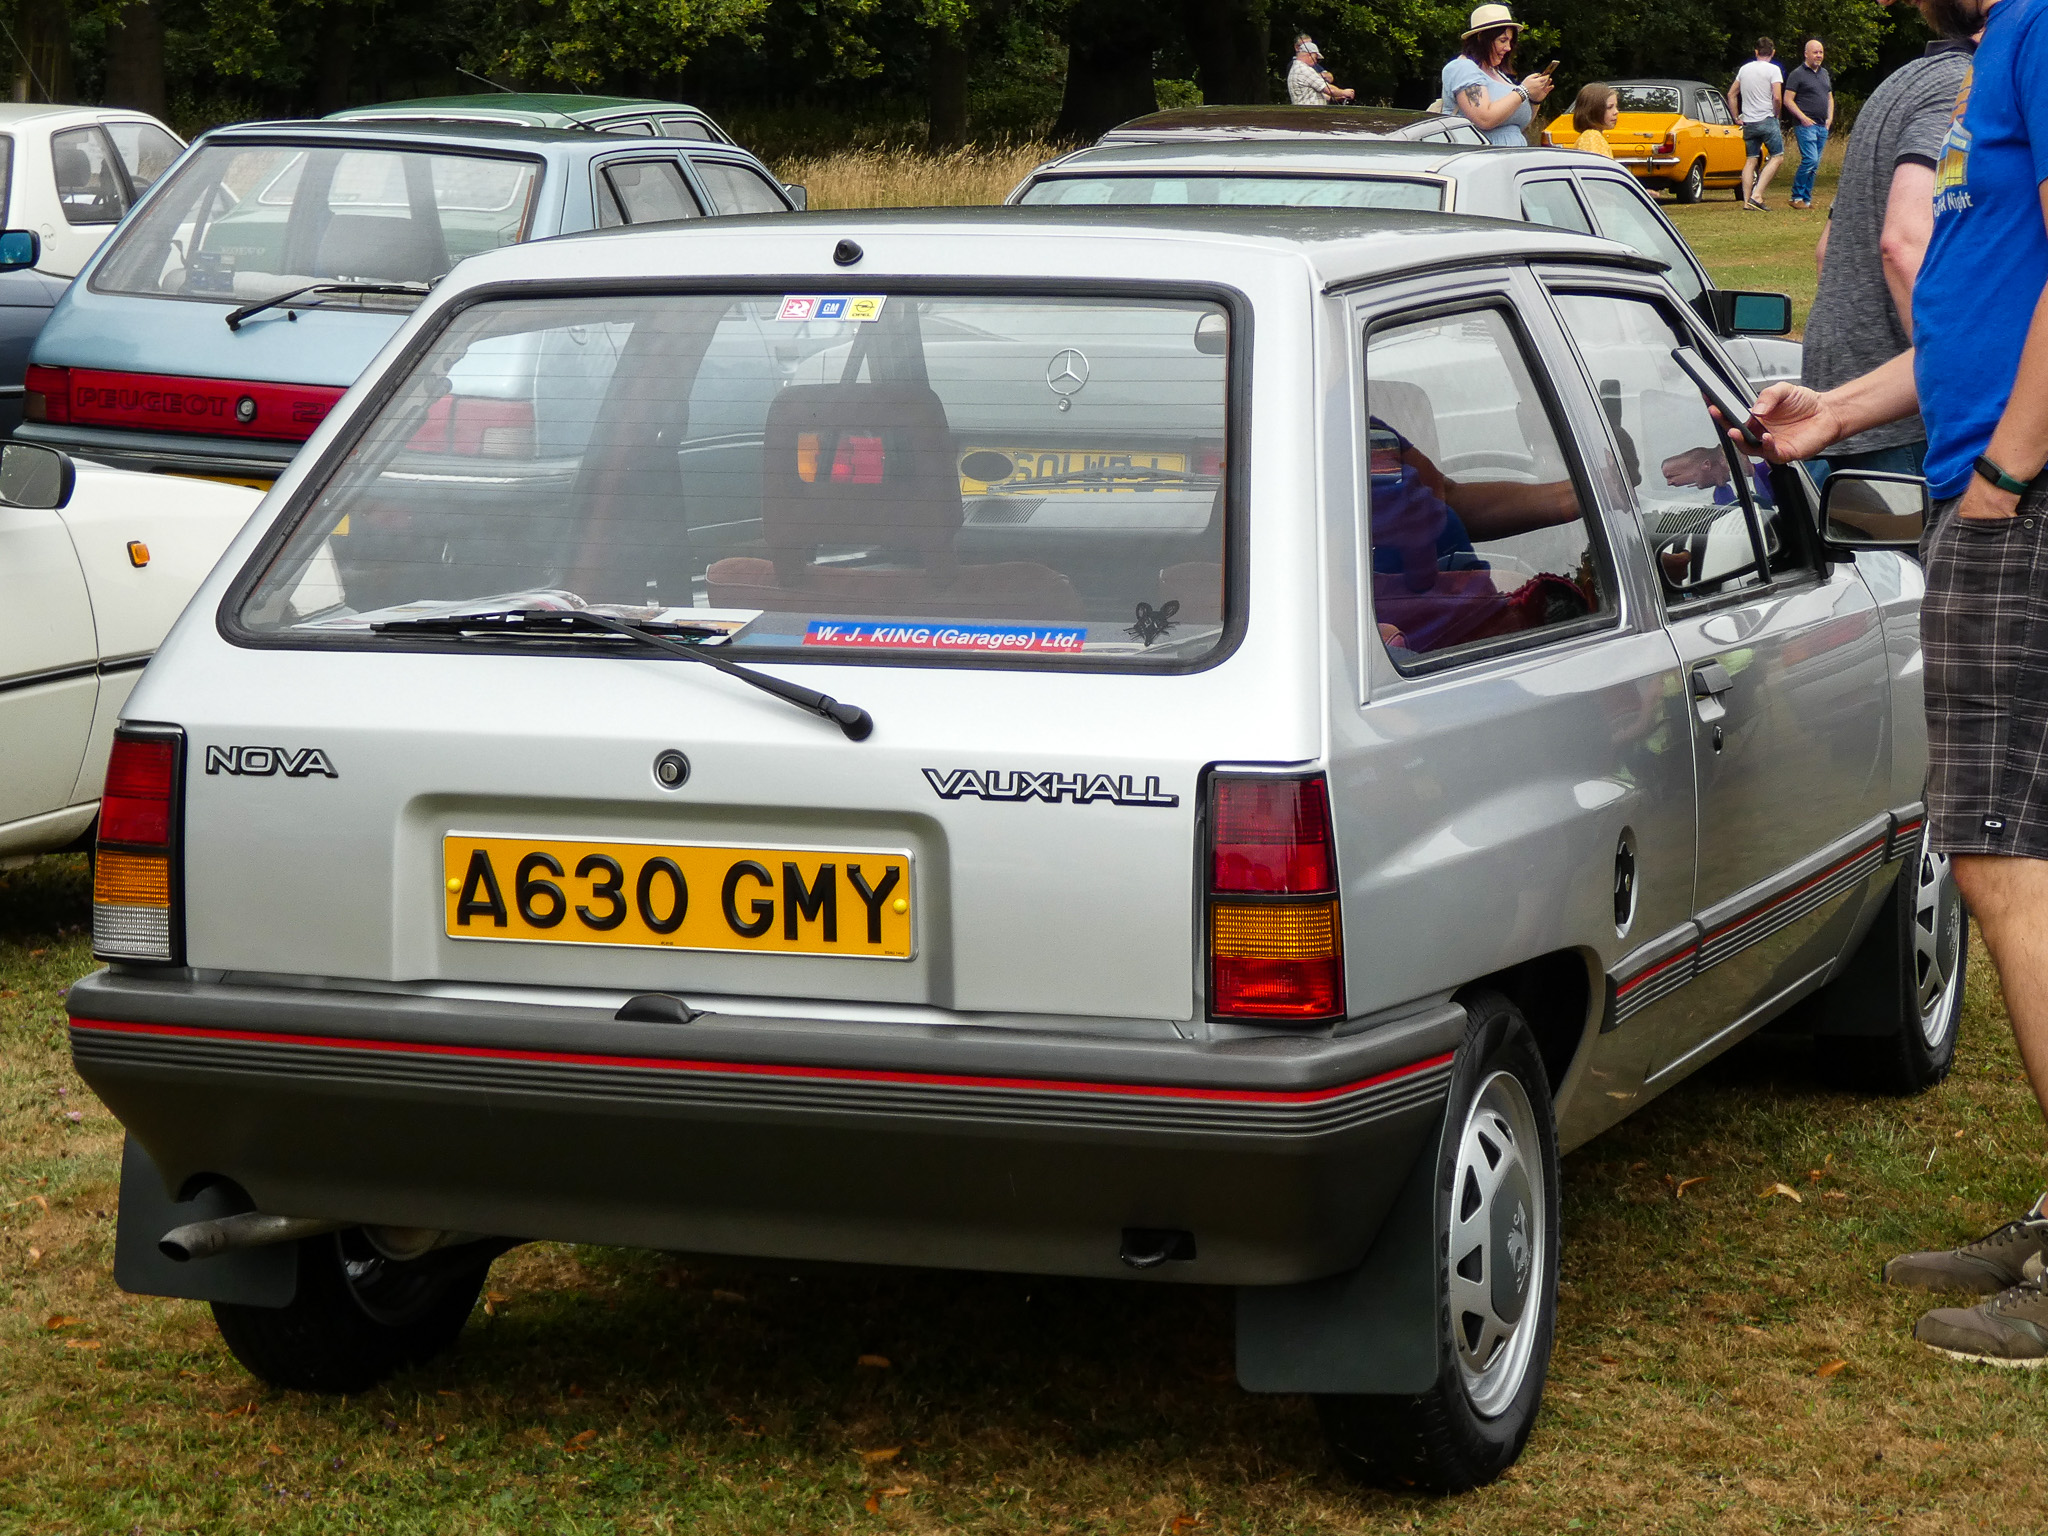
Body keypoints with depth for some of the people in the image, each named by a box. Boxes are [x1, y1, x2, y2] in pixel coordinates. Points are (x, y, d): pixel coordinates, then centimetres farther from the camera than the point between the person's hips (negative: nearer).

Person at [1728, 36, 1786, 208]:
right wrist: (1775, 114, 0)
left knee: (1750, 160, 10)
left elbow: (1731, 94, 15)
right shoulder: (1773, 70, -7)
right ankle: (1757, 195, -14)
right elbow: (1777, 97, -16)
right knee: (1777, 157, 0)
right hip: (1767, 120, -6)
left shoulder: (1744, 69, 10)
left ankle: (1746, 200, 2)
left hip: (1748, 123, 6)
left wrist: (1737, 117, 19)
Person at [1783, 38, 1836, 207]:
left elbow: (1830, 98, 27)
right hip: (1805, 125, -7)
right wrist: (1803, 118, -15)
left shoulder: (1824, 73, 18)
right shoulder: (1797, 74, -4)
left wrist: (1830, 118, 12)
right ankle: (1796, 197, -7)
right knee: (1810, 160, -16)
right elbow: (1788, 100, -8)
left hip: (1822, 126, 7)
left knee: (1815, 164, 6)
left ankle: (1806, 198, 11)